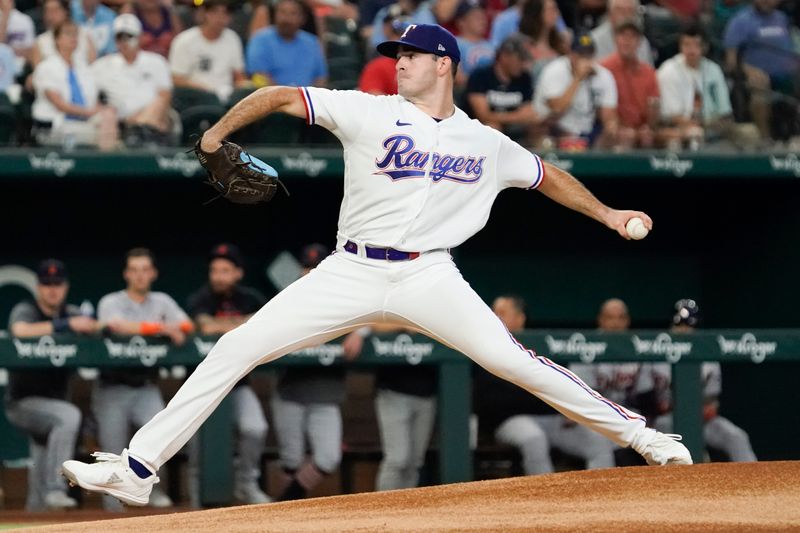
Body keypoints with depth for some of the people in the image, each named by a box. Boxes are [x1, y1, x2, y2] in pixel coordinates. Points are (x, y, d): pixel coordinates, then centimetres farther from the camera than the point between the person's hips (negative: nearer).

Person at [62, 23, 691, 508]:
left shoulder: (488, 145, 6)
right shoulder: (369, 113, 0)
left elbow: (546, 175, 21)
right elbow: (279, 97, -2)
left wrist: (607, 213, 16)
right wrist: (216, 135, -11)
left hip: (428, 276, 0)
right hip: (351, 272, 0)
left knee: (509, 358, -17)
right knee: (238, 348, -10)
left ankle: (637, 434, -3)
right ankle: (137, 468, -6)